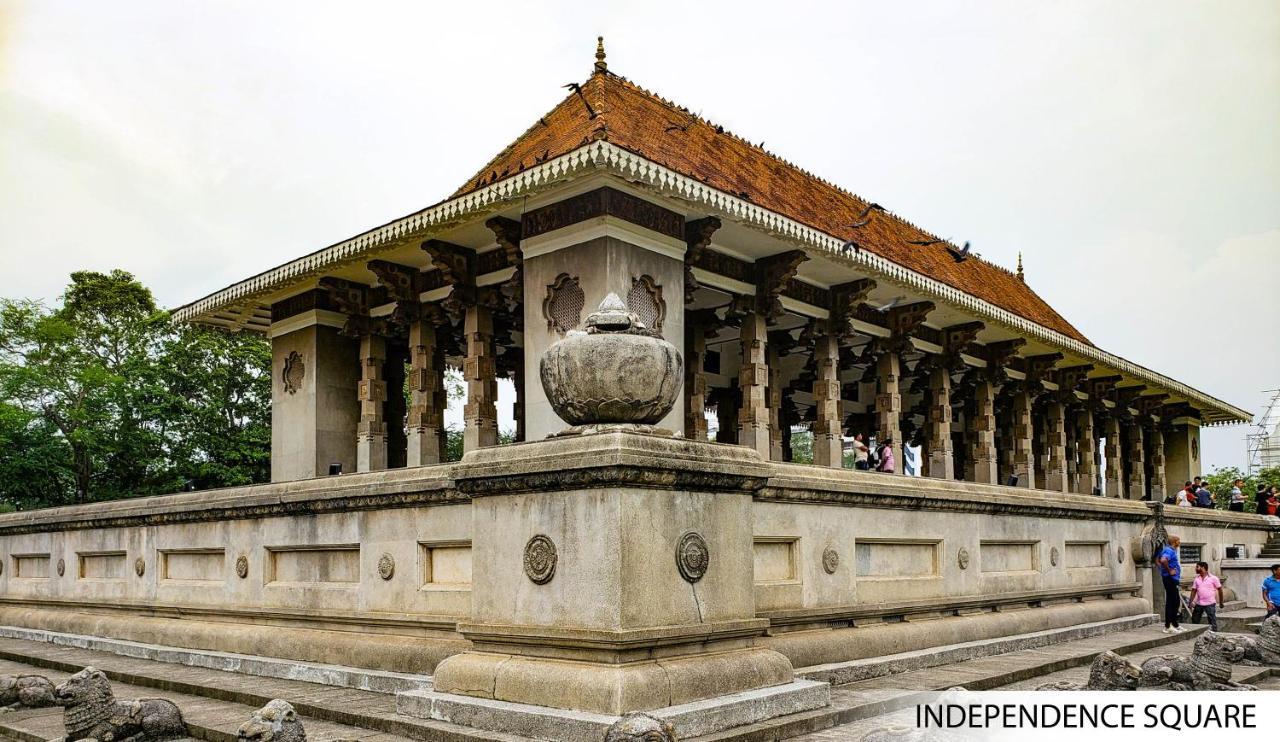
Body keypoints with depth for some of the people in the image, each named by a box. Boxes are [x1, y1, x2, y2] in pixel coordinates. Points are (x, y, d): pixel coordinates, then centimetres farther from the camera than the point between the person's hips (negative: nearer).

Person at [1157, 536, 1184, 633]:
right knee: (1170, 602, -8)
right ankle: (1167, 627, -5)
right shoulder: (1169, 551, -17)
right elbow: (1163, 560, -37)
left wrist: (1164, 569, 15)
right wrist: (1169, 570, -24)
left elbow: (1158, 560, 27)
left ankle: (1175, 625, 22)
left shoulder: (1171, 550, 16)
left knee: (1176, 602, 15)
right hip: (1170, 578, -11)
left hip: (1173, 579, 11)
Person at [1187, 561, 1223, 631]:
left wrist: (1221, 602, 1)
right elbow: (1194, 591, 7)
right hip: (1199, 604, 5)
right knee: (1194, 621, 9)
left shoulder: (1213, 578, -4)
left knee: (1212, 622, -1)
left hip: (1210, 604, -5)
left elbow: (1219, 589, 1)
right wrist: (1190, 602, -4)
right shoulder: (1197, 579, 9)